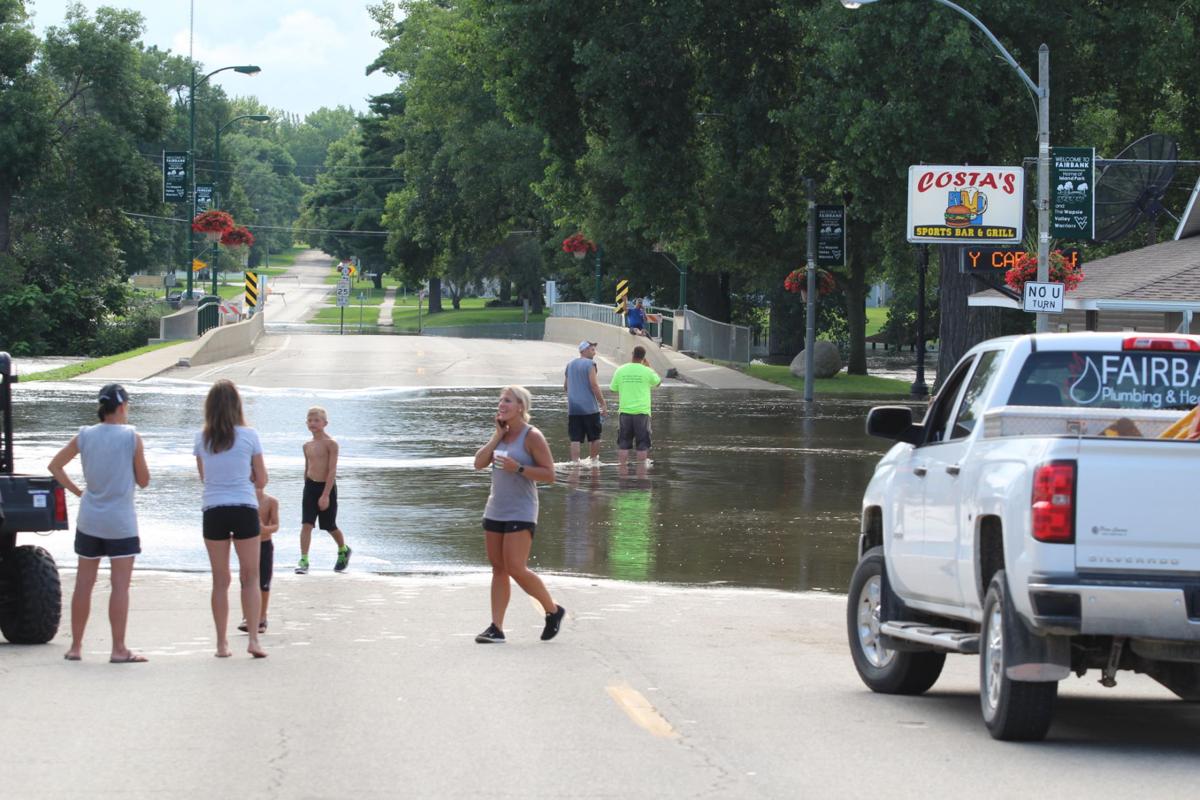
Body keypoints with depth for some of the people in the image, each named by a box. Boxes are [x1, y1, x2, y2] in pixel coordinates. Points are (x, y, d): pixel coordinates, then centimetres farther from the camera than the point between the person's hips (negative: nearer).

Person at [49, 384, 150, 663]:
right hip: (120, 522, -4)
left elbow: (55, 466, 8)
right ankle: (119, 649, -4)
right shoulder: (131, 437, -8)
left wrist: (77, 491, 13)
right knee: (120, 585, -2)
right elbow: (143, 481, -1)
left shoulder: (84, 435, 2)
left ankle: (76, 646, 15)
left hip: (89, 520, 4)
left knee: (84, 583, 10)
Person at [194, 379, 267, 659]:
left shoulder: (202, 439, 2)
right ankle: (253, 639, -2)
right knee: (250, 578, 6)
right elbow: (261, 480, 4)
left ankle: (222, 643, 11)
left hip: (213, 511, 2)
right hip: (245, 509, -2)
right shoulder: (248, 436, -4)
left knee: (220, 581, 10)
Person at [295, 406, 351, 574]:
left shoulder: (330, 443, -12)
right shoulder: (307, 446, 7)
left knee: (330, 526, 11)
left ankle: (343, 550, 38)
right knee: (306, 524, -10)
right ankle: (303, 560, -12)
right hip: (310, 486, 4)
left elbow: (332, 470, -17)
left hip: (327, 487, -4)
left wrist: (326, 494, -22)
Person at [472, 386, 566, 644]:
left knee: (516, 569, -12)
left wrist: (518, 468, -23)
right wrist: (497, 436, -3)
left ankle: (553, 610, 7)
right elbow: (479, 463, 5)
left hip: (520, 513, -7)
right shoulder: (502, 434, 12)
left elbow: (549, 475, -12)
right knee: (498, 569, 5)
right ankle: (496, 628, 4)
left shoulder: (532, 436, -9)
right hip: (495, 511, 7)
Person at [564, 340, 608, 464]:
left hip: (573, 408, 5)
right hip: (589, 407, -5)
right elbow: (594, 385, -14)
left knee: (575, 439, 0)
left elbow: (565, 387, 18)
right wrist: (603, 404, -8)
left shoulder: (570, 364, 13)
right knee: (594, 438, 9)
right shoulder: (590, 364, -7)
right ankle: (594, 460, 13)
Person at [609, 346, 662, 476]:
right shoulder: (646, 371, -6)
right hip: (642, 411, -2)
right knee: (642, 444, 4)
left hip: (624, 411, 2)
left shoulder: (621, 370, 0)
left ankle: (622, 471, 3)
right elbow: (657, 382, 14)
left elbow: (613, 388, 9)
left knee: (623, 443, 7)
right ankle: (641, 474, 3)